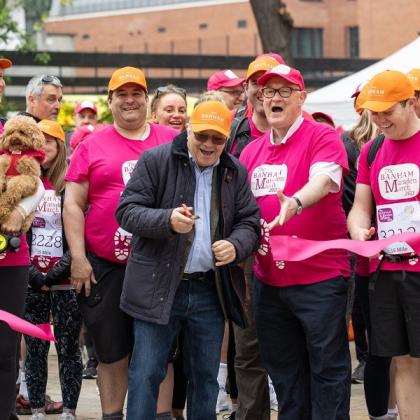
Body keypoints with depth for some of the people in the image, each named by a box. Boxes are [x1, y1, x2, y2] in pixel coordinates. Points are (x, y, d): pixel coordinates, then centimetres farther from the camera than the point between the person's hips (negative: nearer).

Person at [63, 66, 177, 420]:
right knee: (112, 351, 9)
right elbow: (74, 204, 3)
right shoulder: (92, 146, 4)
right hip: (105, 267, 0)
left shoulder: (172, 141, 6)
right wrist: (78, 257, -5)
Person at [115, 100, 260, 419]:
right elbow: (127, 211, -7)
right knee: (146, 375, -3)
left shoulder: (236, 172, 9)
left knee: (206, 377, 12)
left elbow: (250, 222, 10)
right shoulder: (156, 161, -3)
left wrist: (236, 245, -13)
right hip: (158, 286, -4)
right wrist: (168, 220, -25)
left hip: (211, 290, 4)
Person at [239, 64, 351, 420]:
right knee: (283, 367, 15)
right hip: (269, 280, 6)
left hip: (320, 277, -6)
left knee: (328, 366, 0)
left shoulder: (323, 138, -8)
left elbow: (323, 180, -27)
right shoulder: (252, 151, 10)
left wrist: (296, 202, -46)